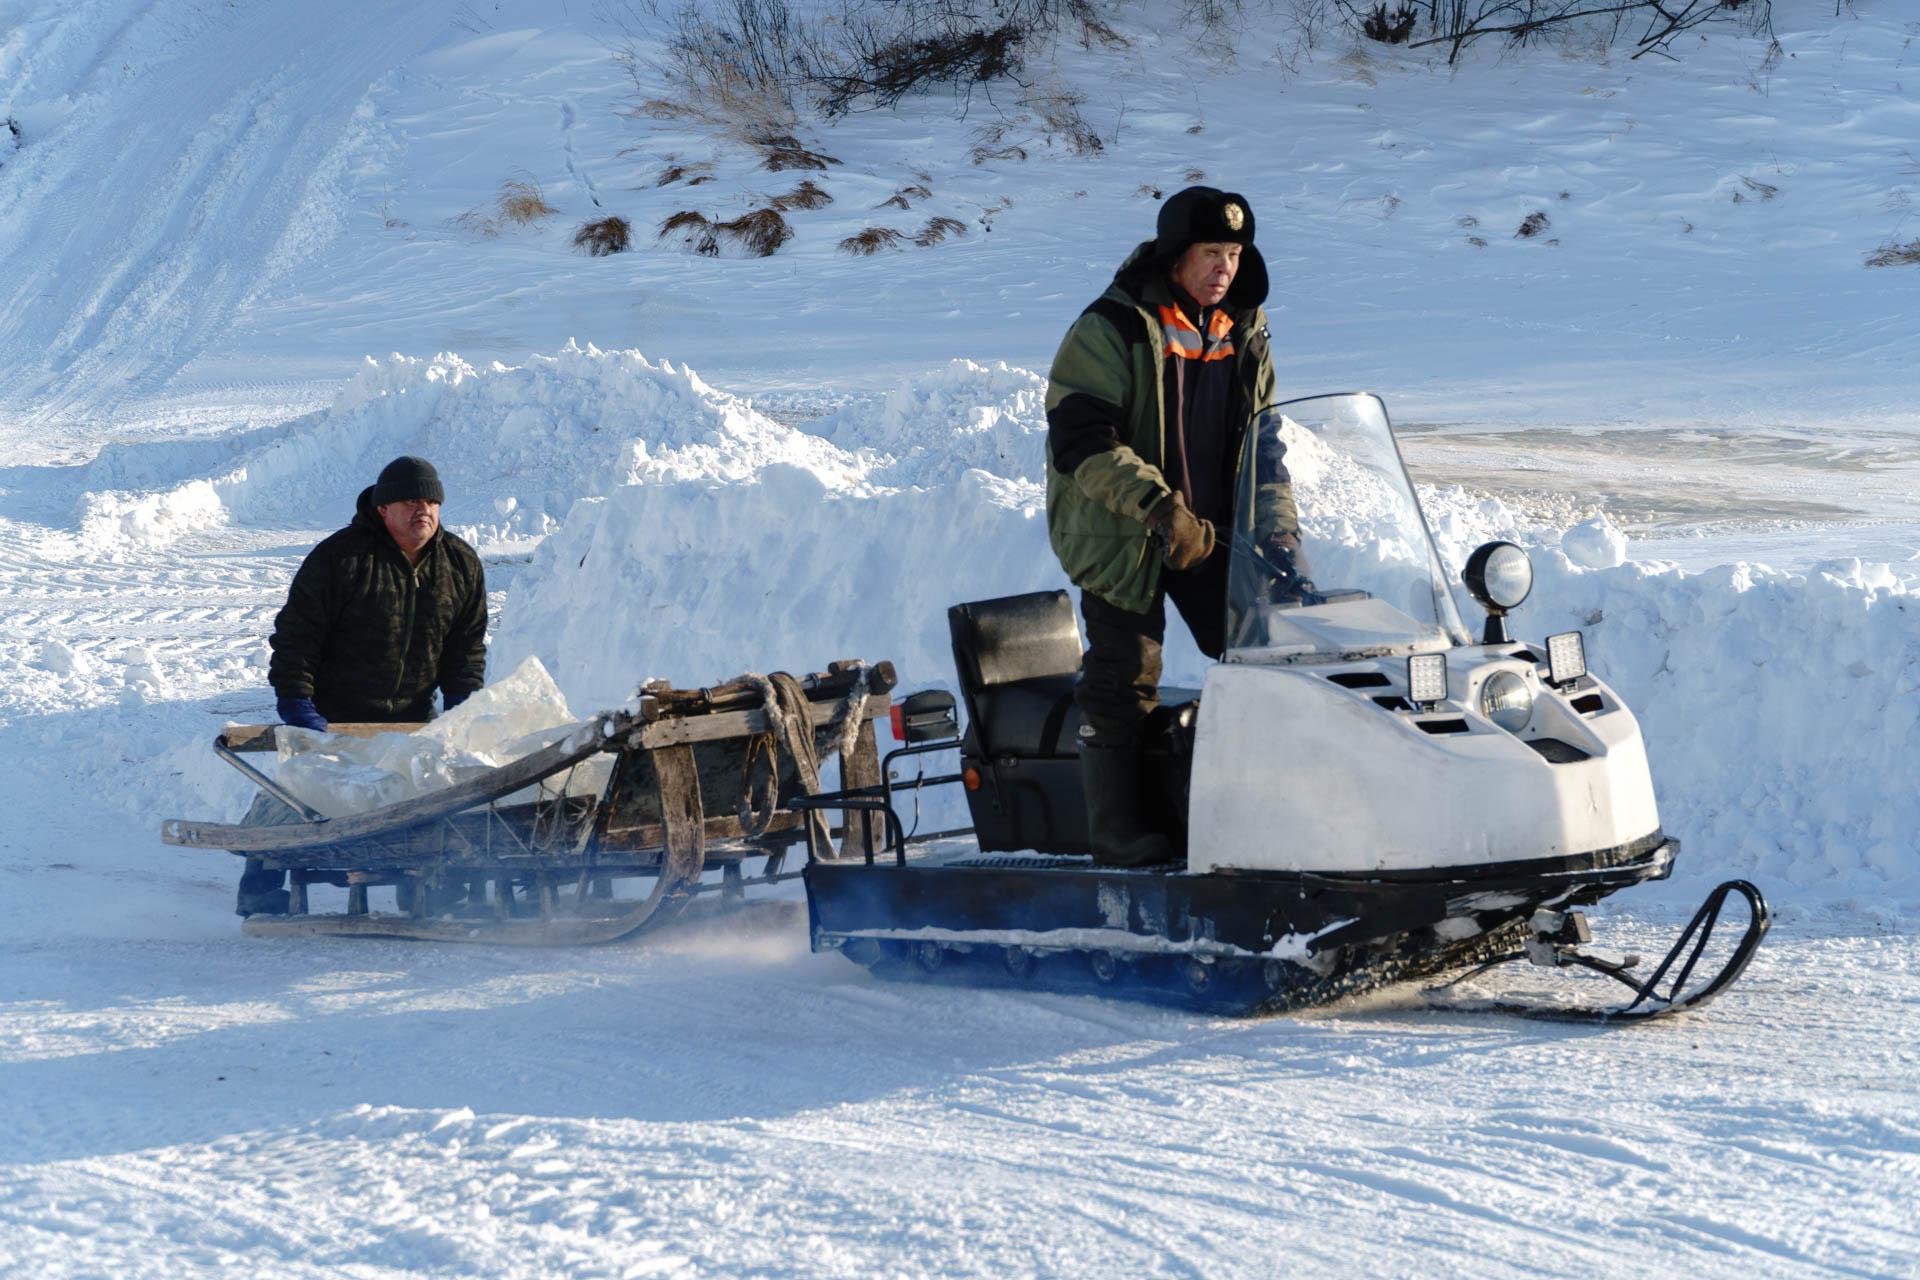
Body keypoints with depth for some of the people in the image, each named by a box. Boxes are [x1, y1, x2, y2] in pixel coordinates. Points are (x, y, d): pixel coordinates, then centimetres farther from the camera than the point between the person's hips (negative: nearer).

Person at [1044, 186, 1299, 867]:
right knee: (1125, 681, -7)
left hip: (1213, 530, 6)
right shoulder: (1110, 331, -12)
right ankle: (1116, 829, 0)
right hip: (1119, 531, -6)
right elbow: (1080, 439, -20)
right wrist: (1159, 506, -29)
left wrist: (1277, 522, 1)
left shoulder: (1244, 337, 8)